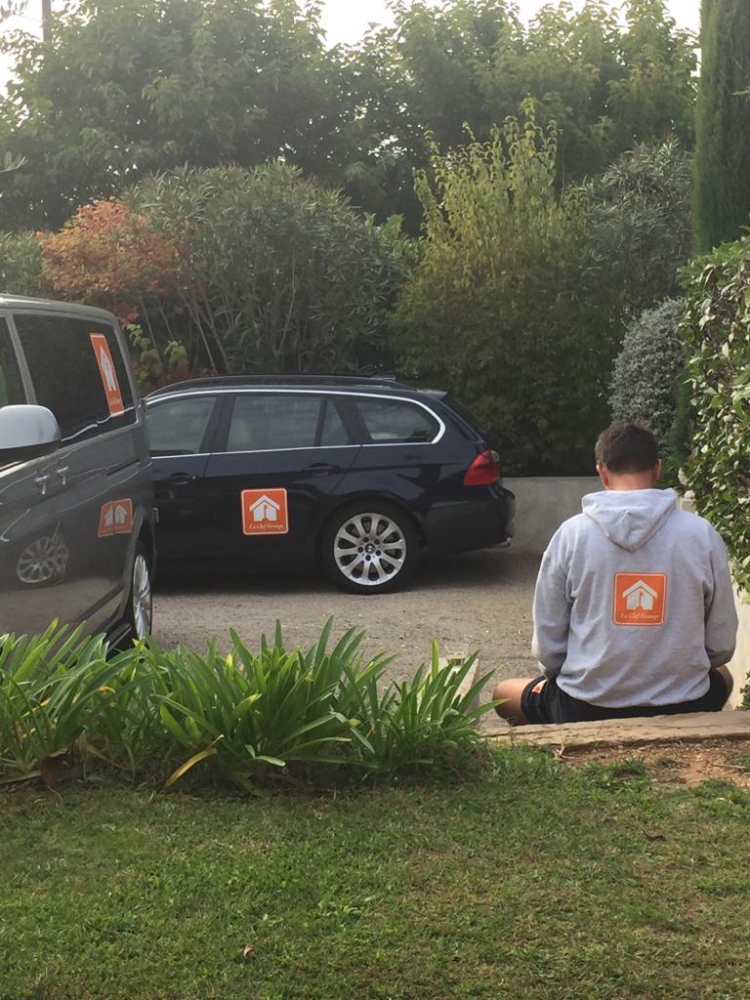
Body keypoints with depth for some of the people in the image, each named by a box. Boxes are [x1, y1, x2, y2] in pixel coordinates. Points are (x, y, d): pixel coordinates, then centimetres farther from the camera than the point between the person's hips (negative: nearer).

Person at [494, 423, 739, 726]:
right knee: (721, 676, 37)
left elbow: (547, 646, -4)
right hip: (683, 711, 1)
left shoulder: (572, 533, -9)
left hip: (584, 711, -1)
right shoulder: (702, 535, -8)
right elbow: (721, 647, 0)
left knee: (503, 694, 30)